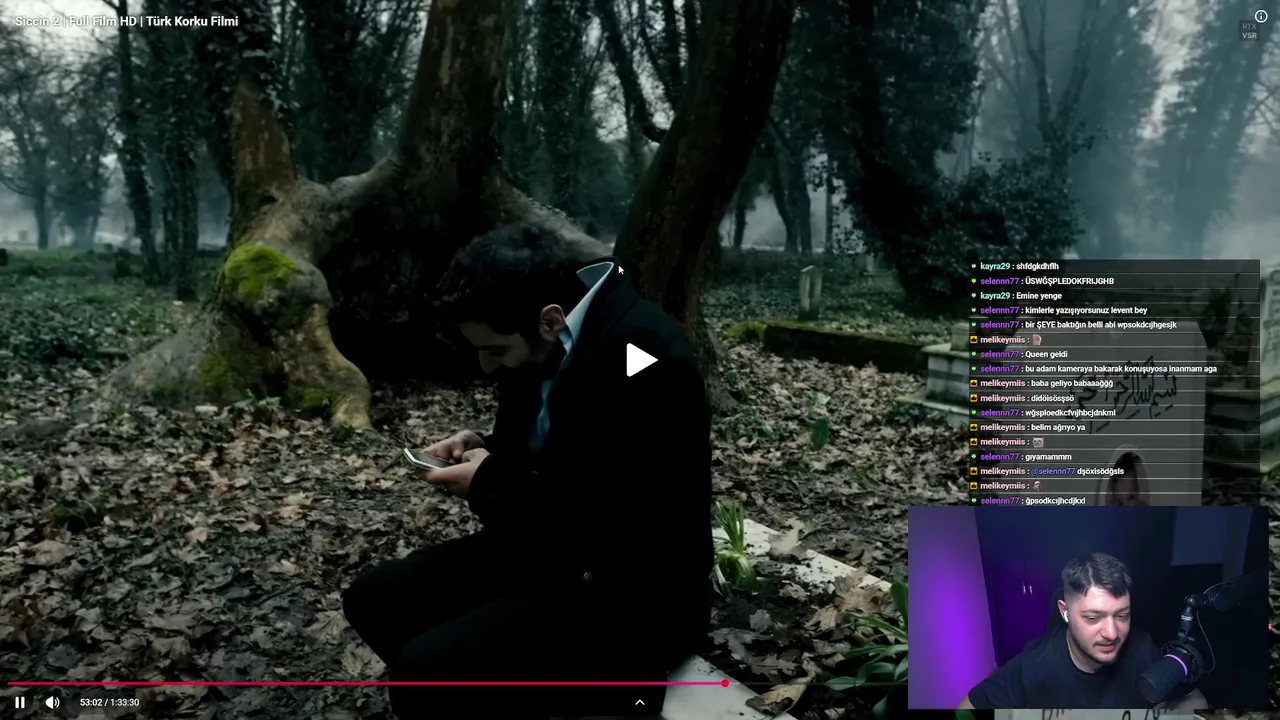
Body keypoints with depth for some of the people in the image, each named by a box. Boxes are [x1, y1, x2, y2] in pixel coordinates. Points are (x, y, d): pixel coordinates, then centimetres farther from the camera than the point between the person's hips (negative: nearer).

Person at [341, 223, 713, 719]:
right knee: (373, 601, 5)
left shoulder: (642, 362, -27)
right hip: (554, 548, 9)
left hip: (632, 594, -9)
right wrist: (483, 451, -2)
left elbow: (615, 539, -26)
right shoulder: (543, 340, 0)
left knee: (425, 675, -22)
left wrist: (488, 486, -15)